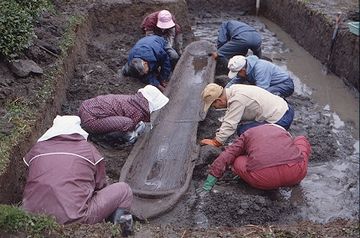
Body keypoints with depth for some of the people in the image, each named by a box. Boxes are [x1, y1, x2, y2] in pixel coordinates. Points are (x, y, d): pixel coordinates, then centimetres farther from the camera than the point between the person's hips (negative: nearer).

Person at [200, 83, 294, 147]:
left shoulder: (237, 100, -23)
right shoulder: (232, 90, 6)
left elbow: (230, 125, -21)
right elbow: (228, 119, 13)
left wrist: (216, 142, -10)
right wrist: (218, 136, 11)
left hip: (279, 121, -10)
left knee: (242, 131, -14)